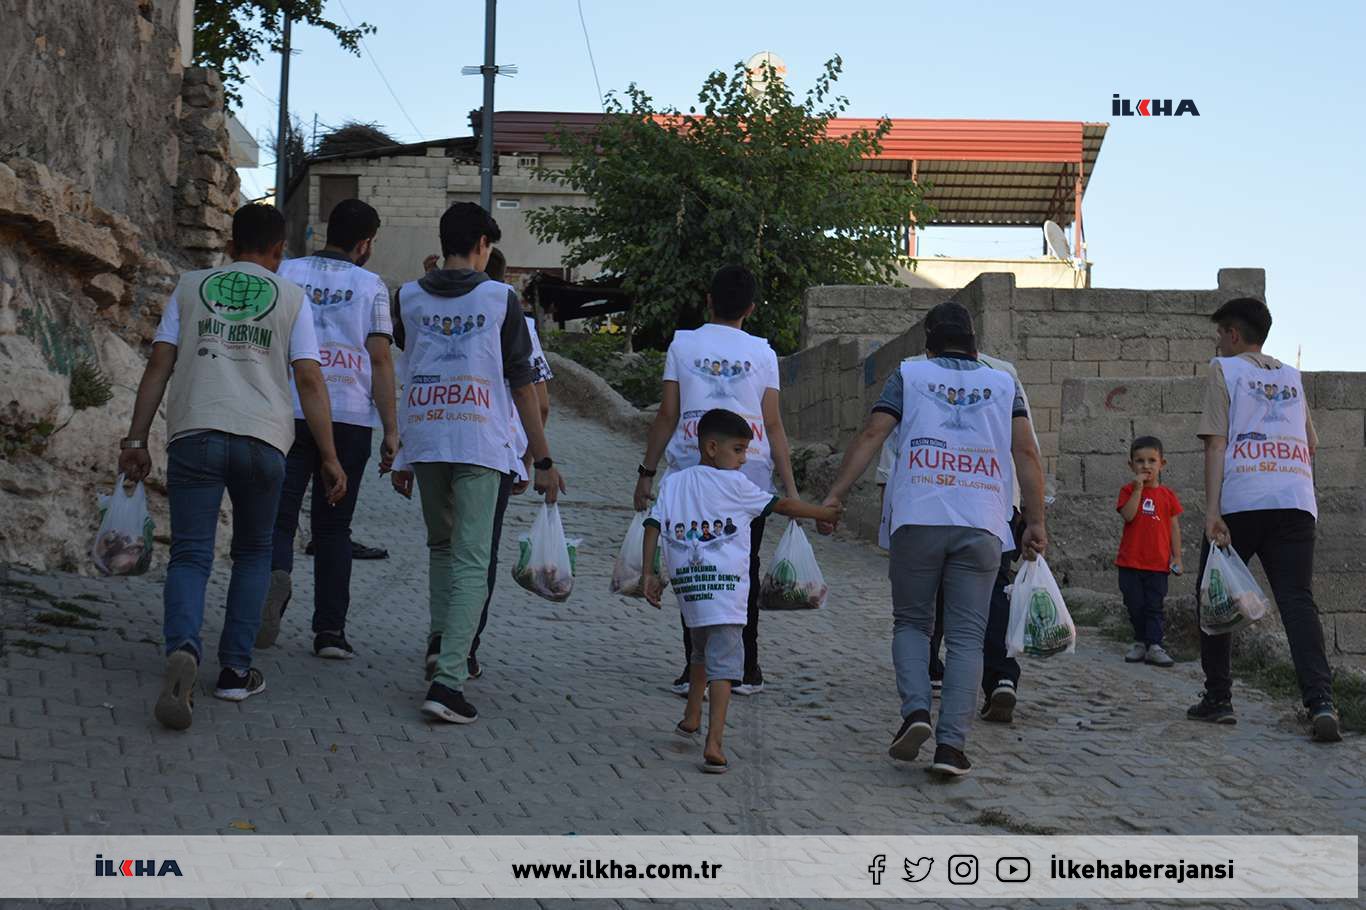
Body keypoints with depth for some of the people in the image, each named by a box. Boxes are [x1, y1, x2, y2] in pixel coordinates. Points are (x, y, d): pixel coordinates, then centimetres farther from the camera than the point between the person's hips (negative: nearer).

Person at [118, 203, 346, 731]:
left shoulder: (190, 287, 15)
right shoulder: (291, 297, 11)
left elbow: (159, 366, 7)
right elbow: (310, 381, 3)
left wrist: (136, 440, 8)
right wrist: (329, 457, 5)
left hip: (195, 434, 0)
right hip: (263, 438, 0)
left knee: (190, 556, 0)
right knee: (253, 553, 18)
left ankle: (183, 651, -27)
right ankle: (236, 670, 14)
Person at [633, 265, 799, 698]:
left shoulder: (683, 344, 5)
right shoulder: (762, 352, 6)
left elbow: (667, 415, 3)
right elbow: (773, 425, 3)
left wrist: (647, 472, 9)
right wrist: (790, 488, 6)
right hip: (750, 475, 1)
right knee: (743, 571, 9)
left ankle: (696, 668, 0)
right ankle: (746, 670, 13)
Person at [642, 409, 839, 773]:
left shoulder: (674, 481, 13)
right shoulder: (735, 484, 1)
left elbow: (653, 525, 6)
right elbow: (782, 505, 8)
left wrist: (649, 574, 8)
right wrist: (823, 512, 21)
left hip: (686, 581, 6)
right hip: (725, 584, -6)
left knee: (701, 650, 28)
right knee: (723, 661, -8)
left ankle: (691, 718, 43)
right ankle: (714, 744, -19)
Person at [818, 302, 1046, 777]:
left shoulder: (909, 374, 13)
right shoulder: (1004, 384, 17)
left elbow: (871, 435, 2)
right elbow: (1027, 453, 7)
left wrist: (835, 496, 1)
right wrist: (1036, 522, 7)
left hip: (917, 520, 0)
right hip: (981, 525, 1)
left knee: (911, 622, 14)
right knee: (966, 636, 4)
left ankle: (916, 710, -8)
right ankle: (951, 743, -5)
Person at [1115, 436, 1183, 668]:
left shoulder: (1167, 495, 4)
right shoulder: (1129, 490, 1)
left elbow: (1174, 527, 6)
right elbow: (1128, 515, -17)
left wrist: (1176, 557, 2)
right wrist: (1138, 488, -19)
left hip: (1158, 562, 0)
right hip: (1131, 561, 0)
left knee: (1154, 606, -1)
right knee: (1135, 606, 7)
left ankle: (1154, 645, -2)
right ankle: (1140, 642, 20)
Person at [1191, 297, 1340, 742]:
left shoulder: (1224, 369, 8)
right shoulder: (1291, 376, 23)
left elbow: (1216, 443, -2)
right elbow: (1312, 442, 26)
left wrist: (1212, 510, -9)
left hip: (1241, 501, -4)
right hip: (1297, 501, 4)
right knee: (1298, 601, -3)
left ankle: (1218, 699, 11)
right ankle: (1321, 702, -20)